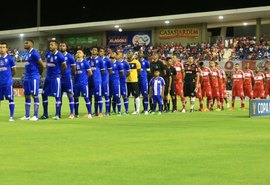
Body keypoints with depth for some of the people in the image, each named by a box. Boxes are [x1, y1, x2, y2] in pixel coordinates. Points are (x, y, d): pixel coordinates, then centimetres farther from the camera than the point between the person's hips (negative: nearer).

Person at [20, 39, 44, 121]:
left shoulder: (34, 53, -12)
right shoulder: (26, 54, 16)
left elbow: (41, 65, -12)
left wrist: (39, 74, 1)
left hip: (34, 77, -9)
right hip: (27, 77, 9)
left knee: (35, 95, -6)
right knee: (27, 95, 9)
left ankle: (36, 116, -4)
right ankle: (27, 116, 13)